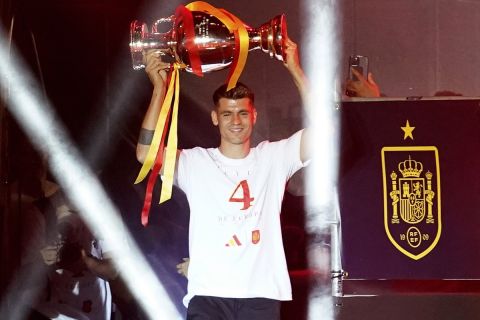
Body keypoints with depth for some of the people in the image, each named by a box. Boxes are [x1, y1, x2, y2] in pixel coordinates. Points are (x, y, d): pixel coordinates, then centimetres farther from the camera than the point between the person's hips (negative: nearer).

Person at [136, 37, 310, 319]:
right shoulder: (195, 163, 4)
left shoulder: (273, 158, 9)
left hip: (262, 295, 1)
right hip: (208, 295, -1)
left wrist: (295, 69, -7)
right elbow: (146, 153, -10)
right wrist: (159, 87, -12)